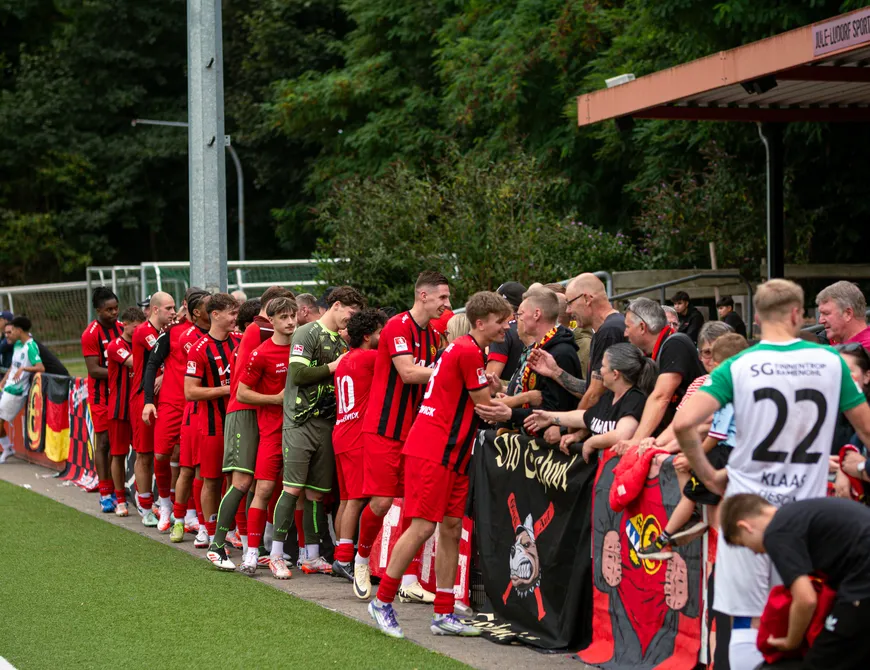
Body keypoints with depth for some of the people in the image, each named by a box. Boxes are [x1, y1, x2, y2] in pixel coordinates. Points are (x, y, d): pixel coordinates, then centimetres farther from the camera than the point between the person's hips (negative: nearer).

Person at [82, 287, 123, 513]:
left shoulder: (121, 328, 7)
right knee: (103, 442, -3)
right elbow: (93, 370, -16)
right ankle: (105, 494, 0)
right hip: (101, 396, -6)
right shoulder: (91, 334, -12)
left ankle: (113, 490, 15)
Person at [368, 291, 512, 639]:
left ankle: (444, 614, 11)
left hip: (451, 453, 10)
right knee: (422, 527, -9)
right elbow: (487, 407, -10)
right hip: (432, 451, -10)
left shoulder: (468, 350, 18)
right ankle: (382, 601, 2)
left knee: (451, 528, 8)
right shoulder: (468, 352, -14)